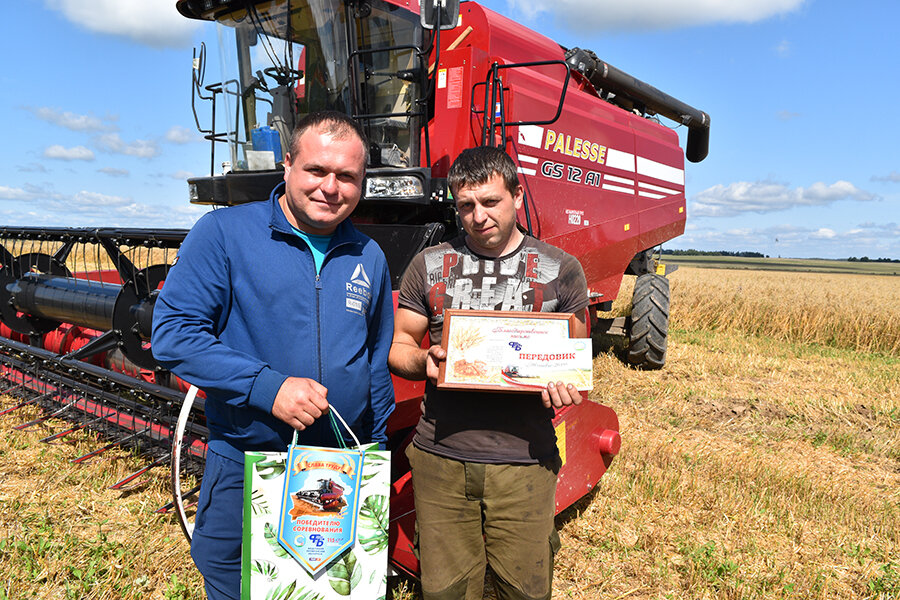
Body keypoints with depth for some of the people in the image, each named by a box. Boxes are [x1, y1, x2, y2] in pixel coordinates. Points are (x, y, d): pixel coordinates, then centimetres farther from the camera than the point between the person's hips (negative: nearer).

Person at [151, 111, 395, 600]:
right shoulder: (223, 233, -9)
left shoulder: (368, 257, 4)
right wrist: (267, 385, -23)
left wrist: (377, 455, 14)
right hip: (243, 468, -3)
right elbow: (173, 332, -14)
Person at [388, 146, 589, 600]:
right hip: (440, 459, 1)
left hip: (524, 461, -1)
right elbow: (399, 346, 11)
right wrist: (423, 362, -11)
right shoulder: (429, 266, 7)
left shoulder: (560, 269, 4)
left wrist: (567, 386, -12)